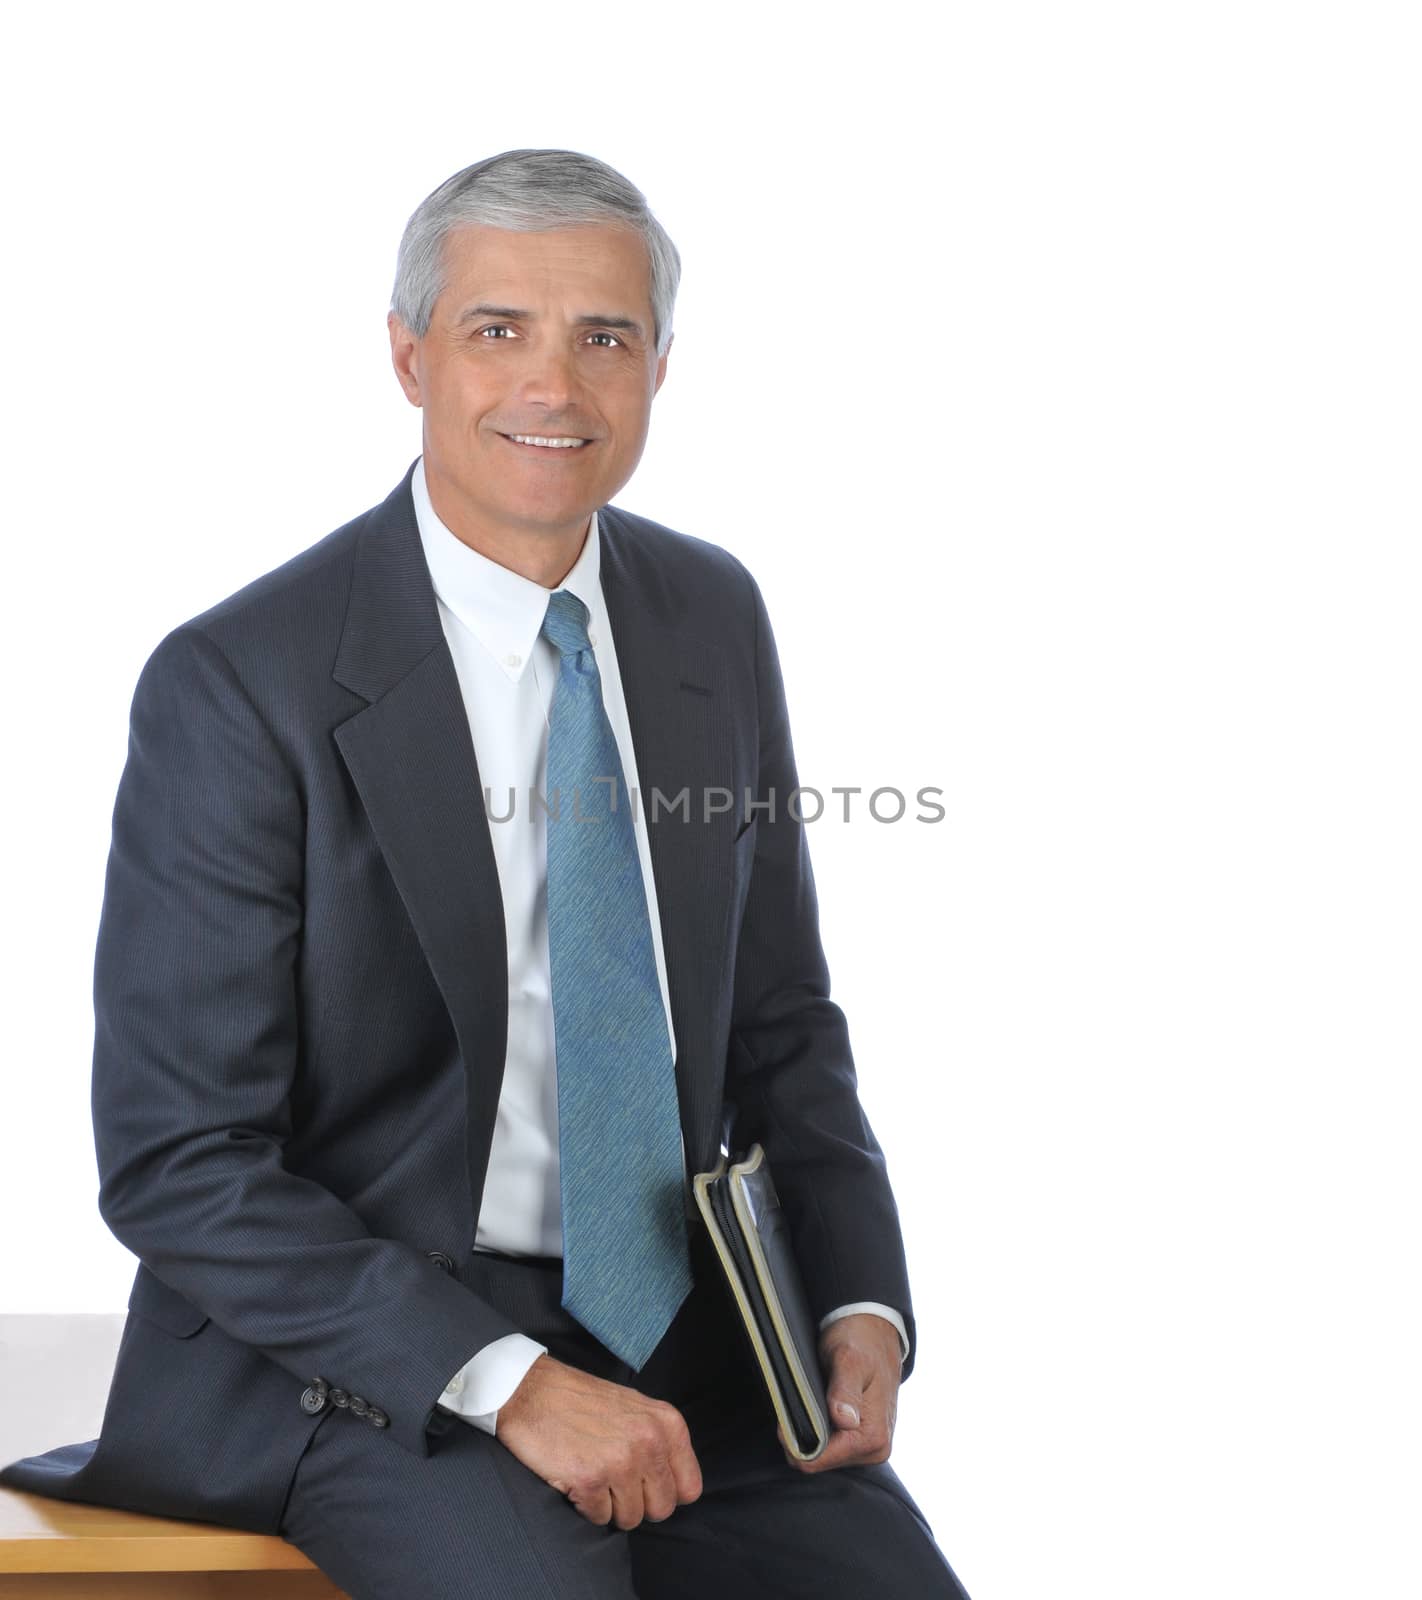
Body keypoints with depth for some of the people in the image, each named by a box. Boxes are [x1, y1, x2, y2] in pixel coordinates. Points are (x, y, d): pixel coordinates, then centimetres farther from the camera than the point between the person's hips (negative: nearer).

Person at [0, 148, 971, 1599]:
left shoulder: (714, 619, 6)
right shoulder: (238, 686, -13)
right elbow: (176, 1166, -13)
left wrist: (861, 1309, -3)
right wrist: (504, 1381, -22)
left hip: (676, 1324, 5)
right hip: (357, 1353, -5)